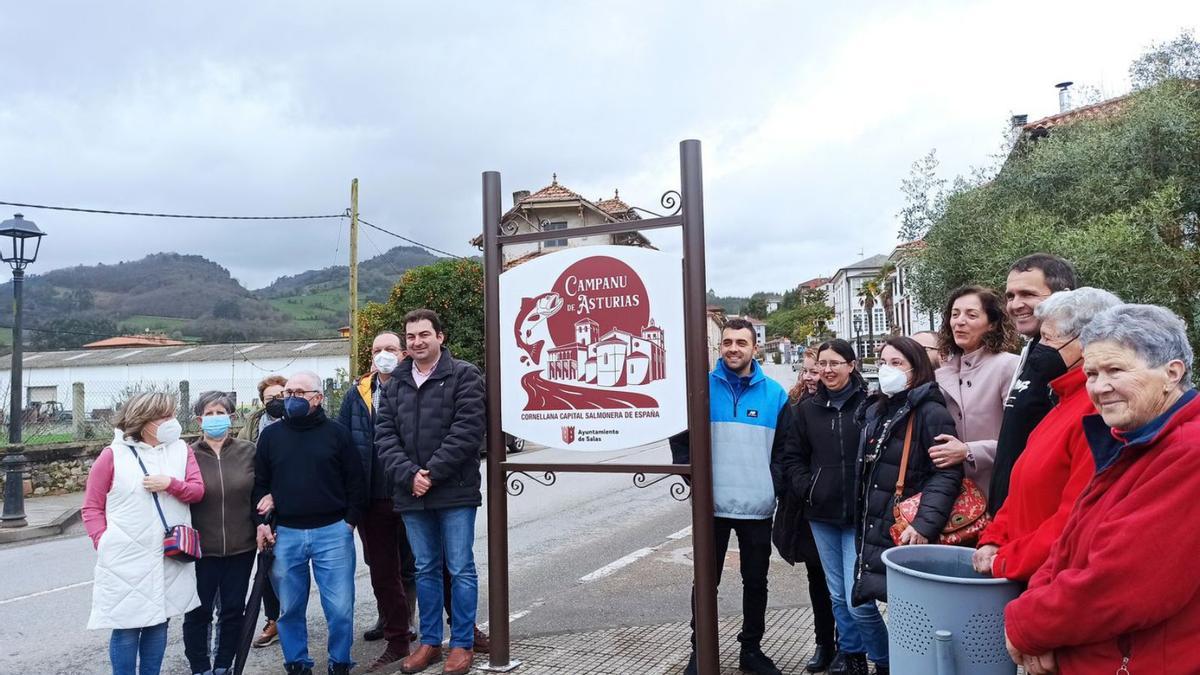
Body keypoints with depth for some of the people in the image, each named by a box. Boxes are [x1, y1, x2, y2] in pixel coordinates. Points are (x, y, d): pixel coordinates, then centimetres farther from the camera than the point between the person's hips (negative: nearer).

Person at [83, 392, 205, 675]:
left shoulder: (180, 449, 7)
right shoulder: (113, 455, -3)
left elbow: (198, 491, 2)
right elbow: (91, 507, 1)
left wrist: (171, 484, -15)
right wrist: (104, 542, -8)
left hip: (169, 556, 3)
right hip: (126, 558, -3)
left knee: (158, 622, 12)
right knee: (127, 628, 1)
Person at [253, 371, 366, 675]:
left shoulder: (337, 433, 2)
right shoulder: (270, 435, 8)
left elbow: (355, 481, 3)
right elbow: (259, 483, 12)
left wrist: (350, 521, -2)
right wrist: (262, 521, 2)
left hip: (333, 533, -2)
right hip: (285, 535, 2)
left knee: (340, 607, 0)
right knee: (290, 608, 11)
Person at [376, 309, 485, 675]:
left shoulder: (464, 375, -4)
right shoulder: (394, 382, 10)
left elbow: (467, 431, -13)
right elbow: (384, 434, 4)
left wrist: (432, 473, -16)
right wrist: (409, 475, -11)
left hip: (455, 491, -4)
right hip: (411, 492, 5)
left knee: (460, 569, 3)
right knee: (425, 569, 14)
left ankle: (462, 644, 16)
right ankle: (430, 642, 26)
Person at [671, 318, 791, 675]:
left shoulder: (774, 393, 2)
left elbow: (783, 449, 7)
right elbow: (680, 440, 1)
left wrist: (772, 485, -4)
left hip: (759, 507, 2)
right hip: (712, 505, -1)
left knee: (756, 581, 13)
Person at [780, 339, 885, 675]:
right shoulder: (807, 409, 7)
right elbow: (791, 459, 11)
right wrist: (807, 489, -2)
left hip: (860, 514, -4)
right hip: (821, 515, 5)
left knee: (858, 599, -7)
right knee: (838, 594, 15)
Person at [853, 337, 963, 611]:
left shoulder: (931, 413, -10)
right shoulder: (875, 412, 15)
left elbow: (947, 475, -18)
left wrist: (925, 524, -27)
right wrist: (859, 523, 20)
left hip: (906, 537, -8)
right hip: (871, 533, 8)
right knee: (858, 604, 10)